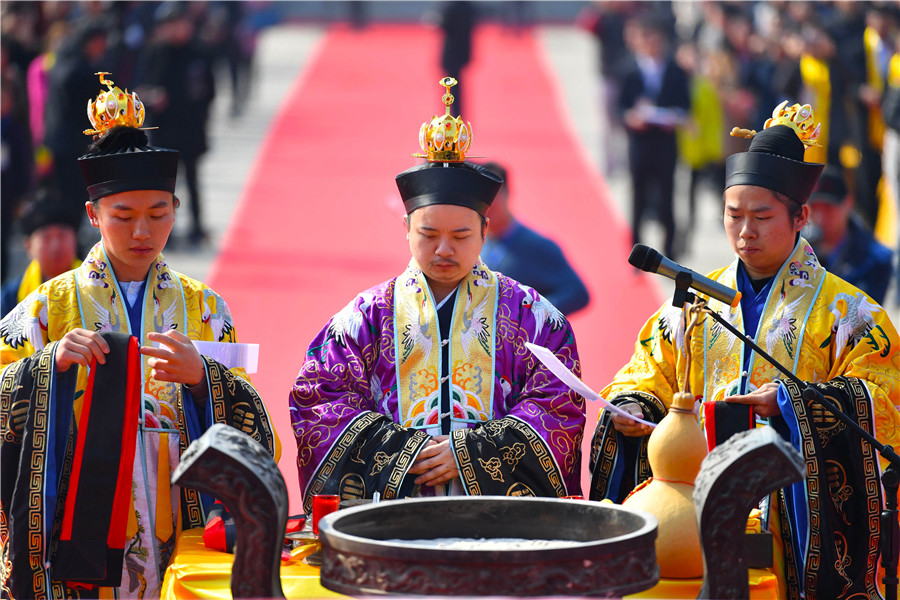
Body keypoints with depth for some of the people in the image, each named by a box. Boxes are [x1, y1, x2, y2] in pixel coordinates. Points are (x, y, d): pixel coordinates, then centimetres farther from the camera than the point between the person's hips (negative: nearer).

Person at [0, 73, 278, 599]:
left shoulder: (202, 308, 8)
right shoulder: (52, 305, 5)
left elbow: (251, 425, 1)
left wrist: (201, 376, -17)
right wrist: (53, 364, -17)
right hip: (79, 532, -1)